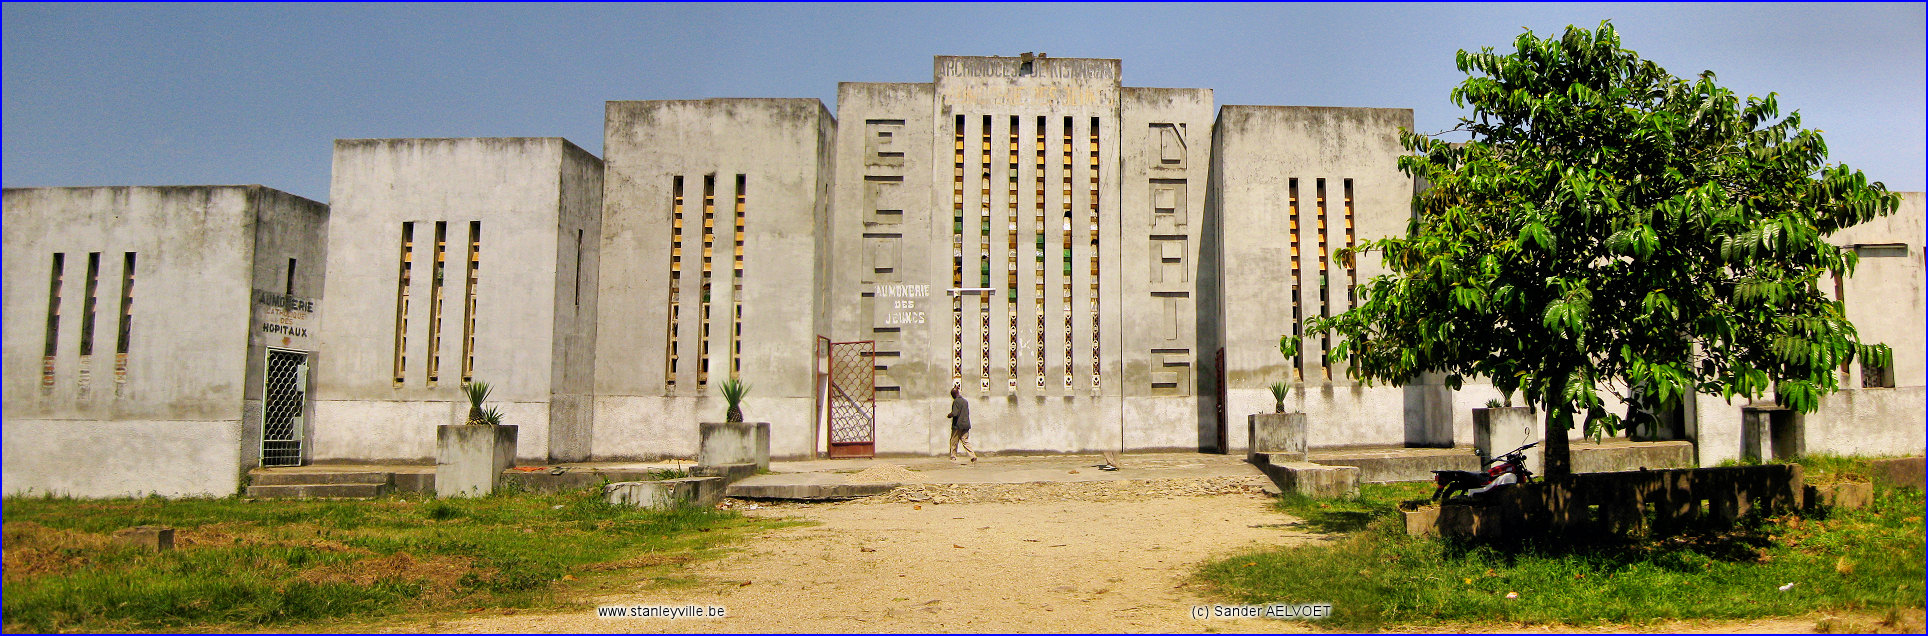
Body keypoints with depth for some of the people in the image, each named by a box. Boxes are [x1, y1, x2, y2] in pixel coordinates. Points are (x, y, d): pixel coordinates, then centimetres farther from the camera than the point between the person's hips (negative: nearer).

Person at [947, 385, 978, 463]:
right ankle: (973, 456, -5)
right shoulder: (965, 401, 11)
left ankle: (953, 457, 12)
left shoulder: (956, 401, -11)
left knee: (954, 441, 7)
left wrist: (949, 415, 0)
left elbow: (955, 413, -18)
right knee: (966, 441, 6)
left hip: (957, 425, -6)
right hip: (966, 424, 6)